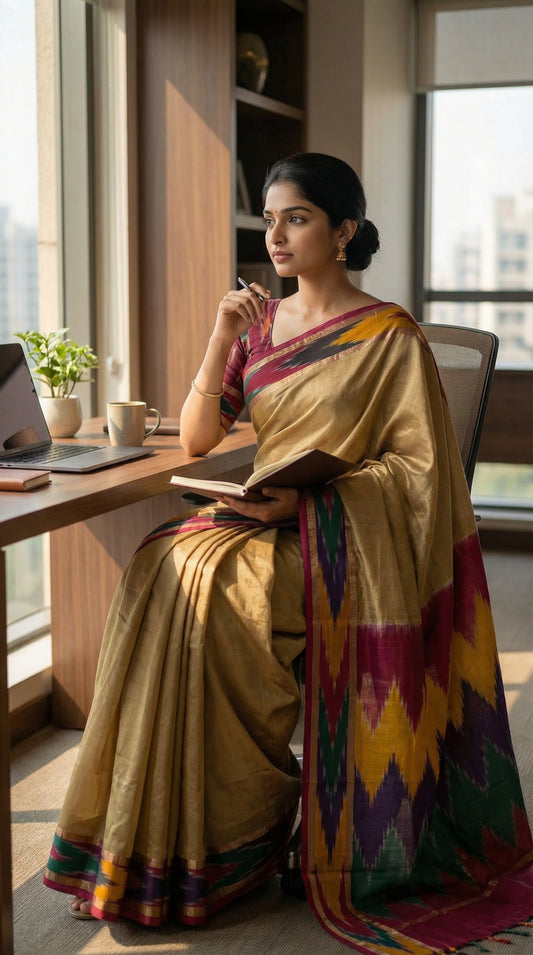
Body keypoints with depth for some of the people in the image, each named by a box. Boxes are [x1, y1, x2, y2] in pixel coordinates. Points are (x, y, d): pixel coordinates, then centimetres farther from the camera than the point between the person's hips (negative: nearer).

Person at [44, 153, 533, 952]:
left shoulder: (389, 336, -5)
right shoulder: (260, 319, 12)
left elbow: (419, 467, -8)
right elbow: (196, 439, 8)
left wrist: (306, 498, -17)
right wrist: (221, 339, -6)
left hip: (343, 536, -5)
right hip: (261, 517, 5)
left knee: (200, 584, -28)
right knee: (159, 566, -23)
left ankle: (218, 846, -14)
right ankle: (154, 843, -15)